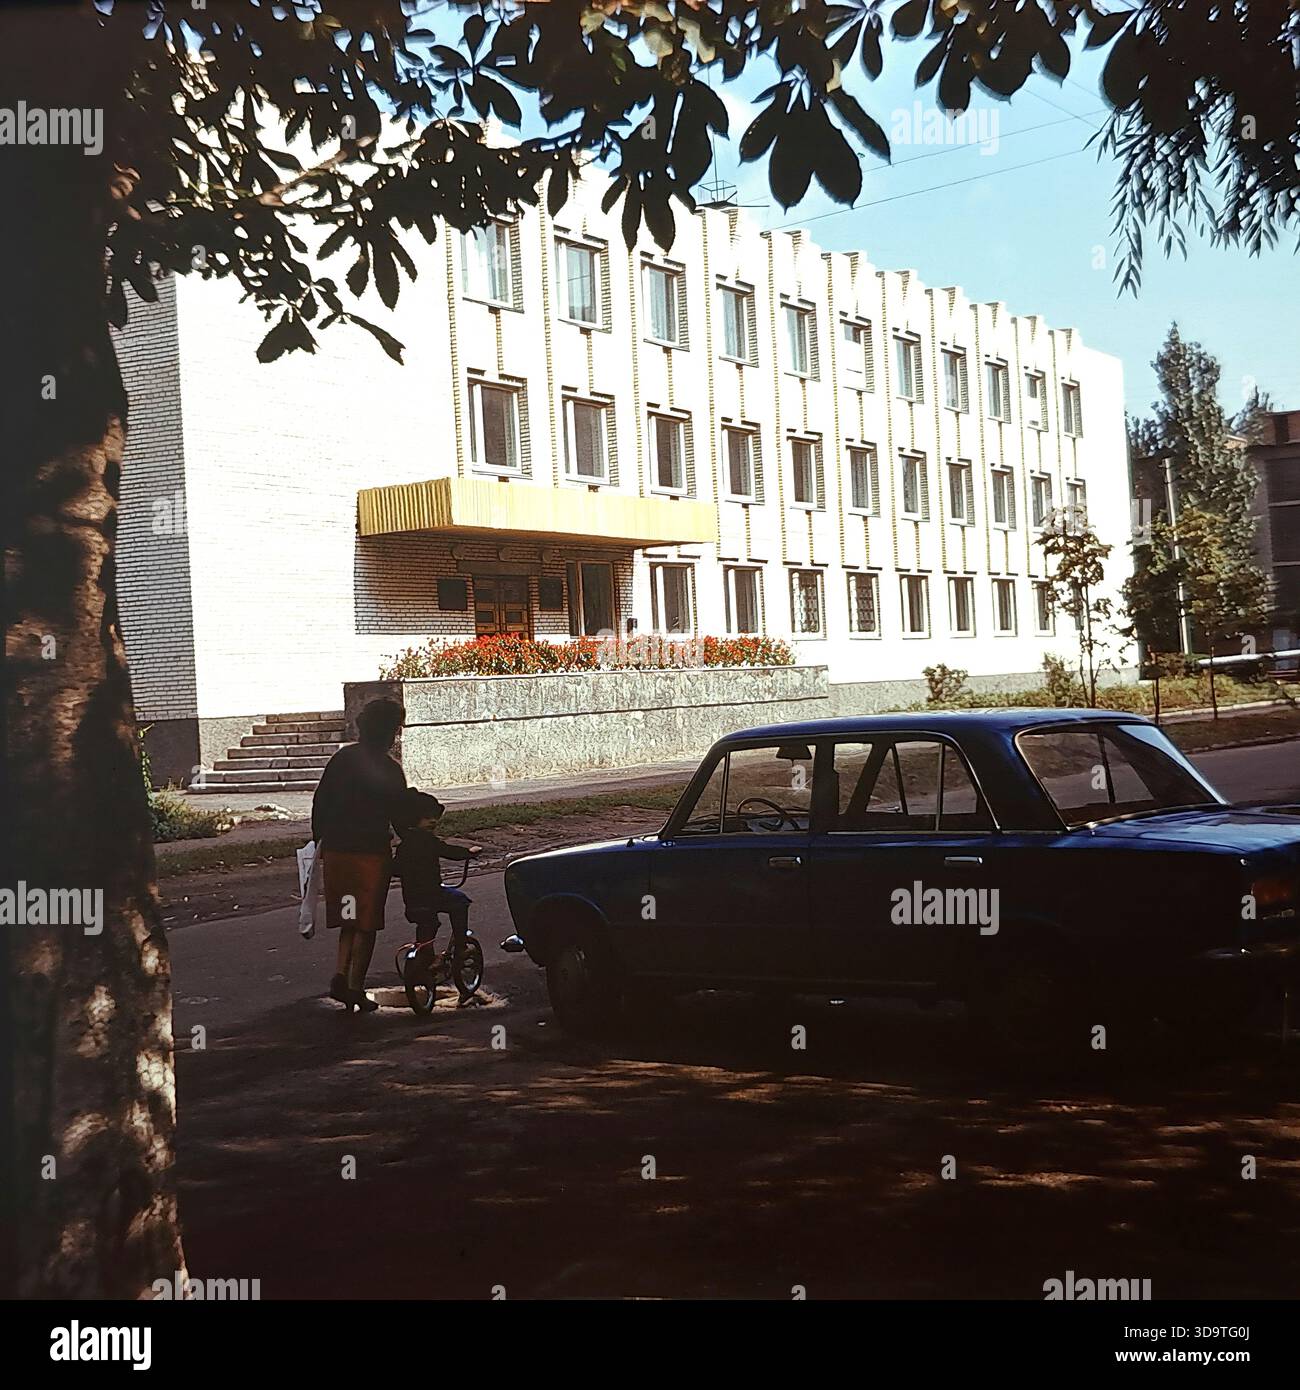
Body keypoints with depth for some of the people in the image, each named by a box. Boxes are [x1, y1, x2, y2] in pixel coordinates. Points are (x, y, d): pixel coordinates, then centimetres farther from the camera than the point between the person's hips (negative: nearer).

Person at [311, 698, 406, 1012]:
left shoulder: (342, 758, 5)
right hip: (372, 851, -5)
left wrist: (320, 838, 18)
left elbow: (320, 801, 8)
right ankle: (355, 988, 8)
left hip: (335, 849, 5)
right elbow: (399, 813, -6)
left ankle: (340, 976, 6)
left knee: (349, 918, 18)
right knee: (366, 923, 5)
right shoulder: (389, 769, -10)